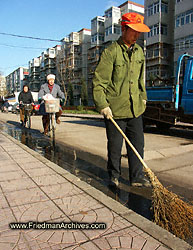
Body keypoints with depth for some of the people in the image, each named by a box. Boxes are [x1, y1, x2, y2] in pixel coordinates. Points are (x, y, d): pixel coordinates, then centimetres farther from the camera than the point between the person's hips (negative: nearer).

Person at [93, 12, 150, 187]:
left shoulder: (139, 51, 12)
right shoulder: (110, 52, -9)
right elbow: (98, 82, -12)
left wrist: (143, 97, 22)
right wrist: (103, 105, -17)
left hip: (135, 108, 6)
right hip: (115, 109, -6)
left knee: (138, 144, 9)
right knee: (115, 146, 6)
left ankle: (137, 177, 23)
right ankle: (114, 175, 27)